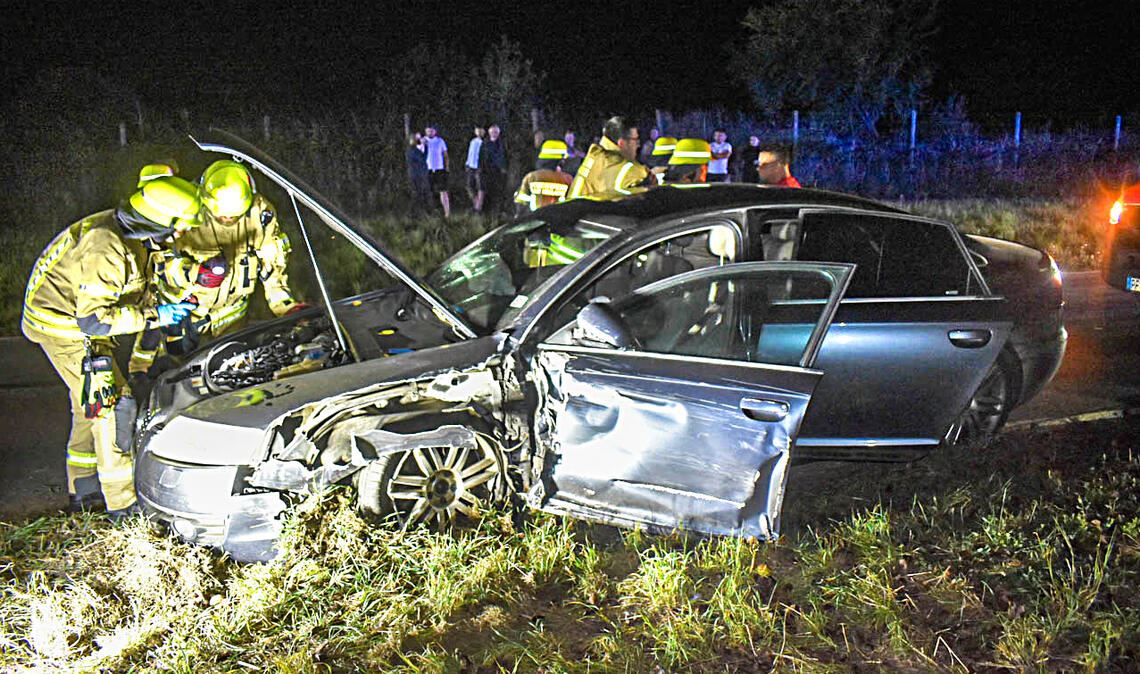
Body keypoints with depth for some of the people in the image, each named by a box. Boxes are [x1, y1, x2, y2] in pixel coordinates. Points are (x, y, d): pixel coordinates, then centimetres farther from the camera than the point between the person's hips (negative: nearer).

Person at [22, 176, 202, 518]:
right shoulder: (105, 252, -32)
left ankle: (83, 489, 33)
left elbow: (132, 291, 14)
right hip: (65, 327, -10)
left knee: (90, 405, 19)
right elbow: (92, 320, -32)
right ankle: (123, 503, -4)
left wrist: (162, 308, 3)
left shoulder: (130, 235, -2)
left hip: (82, 318, 10)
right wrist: (154, 316, -29)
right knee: (113, 404, -10)